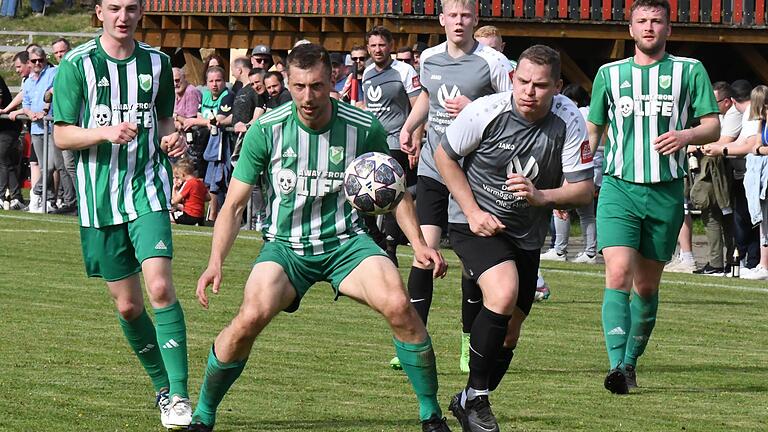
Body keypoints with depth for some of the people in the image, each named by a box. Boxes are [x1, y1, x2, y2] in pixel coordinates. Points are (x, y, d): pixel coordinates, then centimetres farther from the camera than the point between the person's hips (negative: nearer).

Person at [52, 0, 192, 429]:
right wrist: (107, 132, -20)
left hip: (148, 189, 0)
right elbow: (62, 135, -3)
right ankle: (163, 388, 24)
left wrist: (171, 138, -1)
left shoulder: (157, 62, 6)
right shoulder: (77, 64, -3)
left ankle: (179, 394, -16)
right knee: (127, 305, 4)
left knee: (160, 285, -19)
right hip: (99, 198, 0)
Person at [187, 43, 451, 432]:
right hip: (284, 244, -1)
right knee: (252, 316, -27)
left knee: (398, 305, -25)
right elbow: (234, 204, -4)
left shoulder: (364, 128, -8)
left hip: (346, 241, 1)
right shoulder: (266, 129, -9)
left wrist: (419, 243, -3)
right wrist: (216, 262, -16)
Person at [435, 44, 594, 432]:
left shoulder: (568, 121, -15)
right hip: (476, 222, -4)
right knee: (503, 295, -28)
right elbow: (444, 155, -5)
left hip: (527, 234, 4)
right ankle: (476, 397, -14)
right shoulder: (486, 112, -20)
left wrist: (541, 196, -30)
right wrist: (472, 212, -12)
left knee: (510, 329, 10)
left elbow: (583, 189, -11)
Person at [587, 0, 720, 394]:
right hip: (618, 188, 0)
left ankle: (631, 361, 25)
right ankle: (617, 366, -25)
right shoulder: (609, 74, 10)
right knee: (618, 276, -18)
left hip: (667, 193, 1)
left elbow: (713, 126, 5)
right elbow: (592, 130, 19)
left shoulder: (690, 71, 6)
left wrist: (686, 135, -16)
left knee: (647, 285, 8)